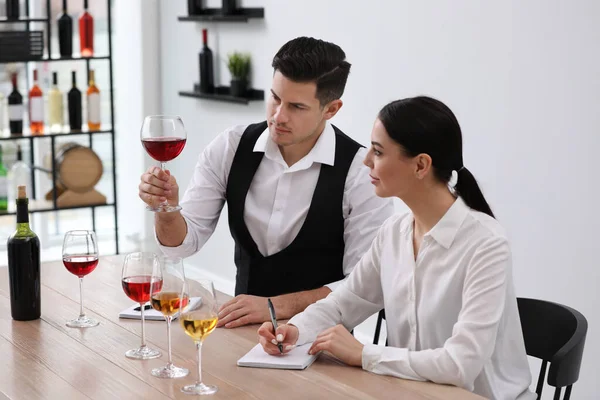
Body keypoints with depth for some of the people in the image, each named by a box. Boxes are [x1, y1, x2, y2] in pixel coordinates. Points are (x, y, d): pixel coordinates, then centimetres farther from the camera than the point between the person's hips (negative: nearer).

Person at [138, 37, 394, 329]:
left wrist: (277, 306, -23)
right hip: (243, 326, 3)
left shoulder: (361, 172, -14)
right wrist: (167, 209, -22)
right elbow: (183, 242, 0)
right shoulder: (230, 148, -3)